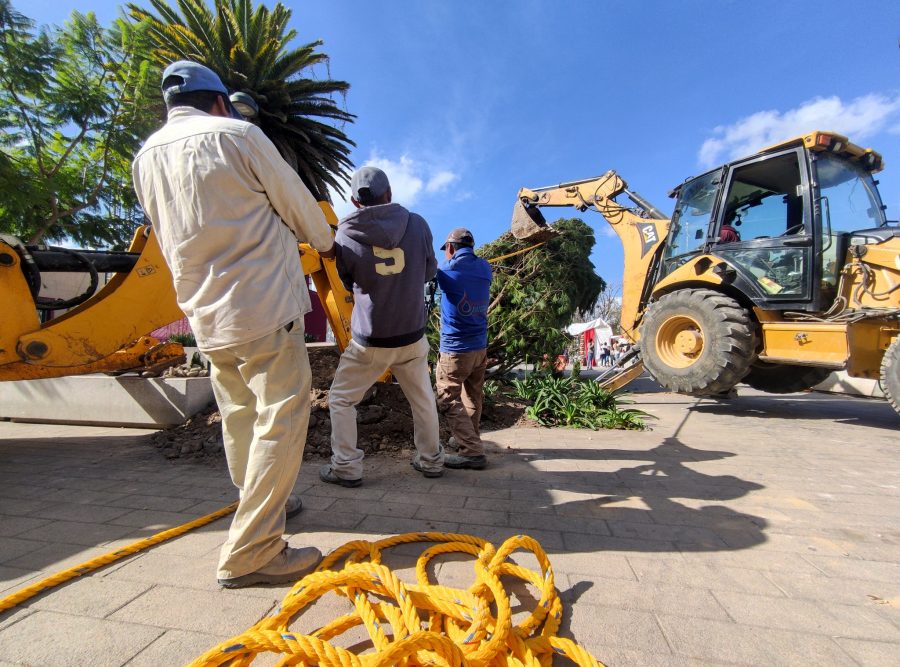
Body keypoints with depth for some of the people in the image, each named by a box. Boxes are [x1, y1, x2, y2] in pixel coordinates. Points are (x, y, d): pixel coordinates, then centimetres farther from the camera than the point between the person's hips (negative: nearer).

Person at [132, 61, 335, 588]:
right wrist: (326, 243, 23)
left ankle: (267, 504, 35)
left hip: (206, 314, 8)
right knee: (281, 418, -3)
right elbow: (297, 203, 4)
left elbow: (174, 234, 23)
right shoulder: (236, 134, -2)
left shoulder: (146, 157, 15)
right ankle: (251, 552, 3)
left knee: (241, 417, 17)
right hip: (264, 306, -7)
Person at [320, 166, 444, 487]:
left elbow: (347, 283, 8)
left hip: (369, 341, -2)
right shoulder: (418, 224, -3)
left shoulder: (345, 236, -8)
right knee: (422, 399, 20)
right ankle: (431, 460, 33)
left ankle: (346, 468, 21)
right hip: (413, 336, 3)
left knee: (341, 400, 17)